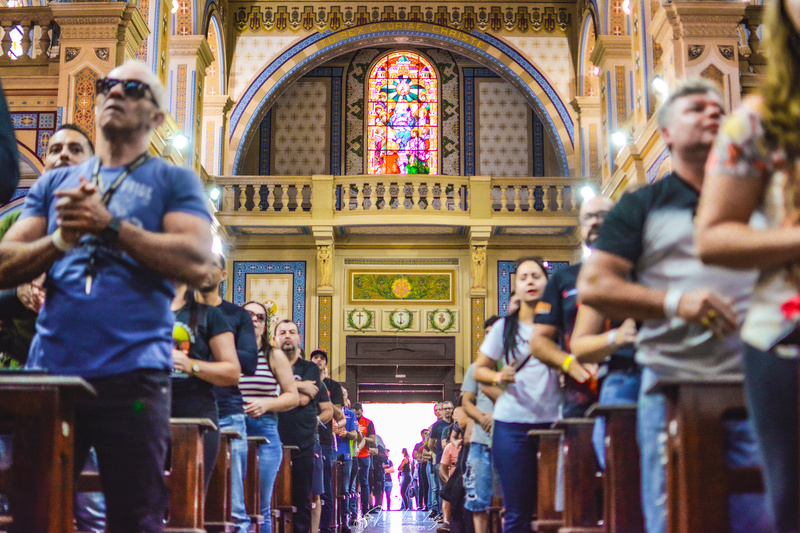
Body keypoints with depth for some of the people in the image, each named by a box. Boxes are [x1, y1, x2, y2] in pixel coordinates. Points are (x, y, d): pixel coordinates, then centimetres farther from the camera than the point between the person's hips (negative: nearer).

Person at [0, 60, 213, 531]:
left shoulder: (174, 182, 8)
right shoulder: (54, 183, 19)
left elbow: (197, 264, -8)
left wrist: (109, 225, -12)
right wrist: (61, 239, -9)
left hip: (132, 373, -3)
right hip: (50, 369, 4)